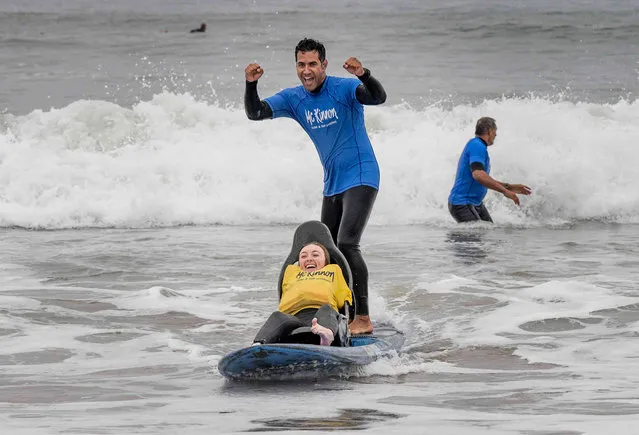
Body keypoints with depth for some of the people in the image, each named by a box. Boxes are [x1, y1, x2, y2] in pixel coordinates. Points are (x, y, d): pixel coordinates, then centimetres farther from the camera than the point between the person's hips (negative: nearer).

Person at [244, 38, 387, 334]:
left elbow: (378, 98, -31)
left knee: (347, 244, -21)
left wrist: (363, 75, -50)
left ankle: (363, 318, -19)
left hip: (360, 178, -8)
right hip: (332, 185, 8)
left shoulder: (343, 89, -15)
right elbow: (254, 113, -3)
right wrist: (250, 85, -22)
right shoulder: (294, 98, 2)